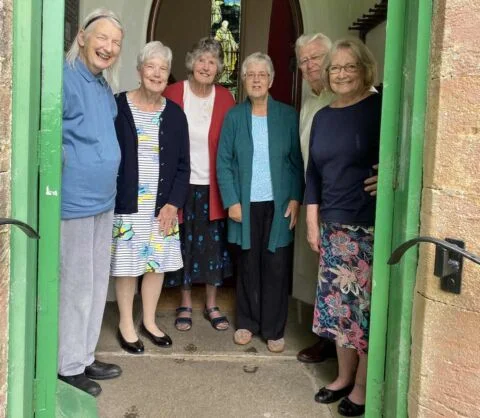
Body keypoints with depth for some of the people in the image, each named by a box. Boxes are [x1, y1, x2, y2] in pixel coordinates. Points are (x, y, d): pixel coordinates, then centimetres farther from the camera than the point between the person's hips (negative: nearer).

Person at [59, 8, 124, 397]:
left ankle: (85, 356, 30)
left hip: (104, 199, 9)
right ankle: (68, 366, 17)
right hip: (75, 200, -9)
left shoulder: (105, 88, 13)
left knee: (97, 282, 16)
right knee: (75, 284, 1)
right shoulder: (64, 78, -14)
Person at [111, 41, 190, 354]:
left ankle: (149, 322, 29)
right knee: (127, 265, 4)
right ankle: (126, 325, 22)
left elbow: (183, 165, 6)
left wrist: (174, 203, -4)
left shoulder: (175, 114, 5)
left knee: (157, 263, 10)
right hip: (126, 204, -3)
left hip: (163, 206, 3)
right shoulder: (118, 107, -6)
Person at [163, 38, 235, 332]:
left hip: (213, 185, 1)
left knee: (214, 245, 8)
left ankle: (212, 305, 24)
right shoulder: (173, 93, -5)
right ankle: (186, 305, 25)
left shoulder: (225, 98, -1)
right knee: (184, 244, 9)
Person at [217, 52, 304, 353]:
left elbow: (298, 161, 2)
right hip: (246, 204, 1)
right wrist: (231, 201, -7)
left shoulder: (288, 116, 2)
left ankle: (274, 329, 16)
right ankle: (247, 323, 24)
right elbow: (223, 162, 1)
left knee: (276, 267, 4)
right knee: (248, 265, 9)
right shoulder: (234, 116, 2)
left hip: (279, 204, 0)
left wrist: (296, 199, -7)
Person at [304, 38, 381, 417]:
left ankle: (363, 387, 16)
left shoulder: (380, 108, -6)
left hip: (373, 227, -6)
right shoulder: (322, 116, 13)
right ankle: (344, 376, 28)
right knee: (338, 303, 11)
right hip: (334, 226, 6)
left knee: (367, 305, 0)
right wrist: (312, 221, 11)